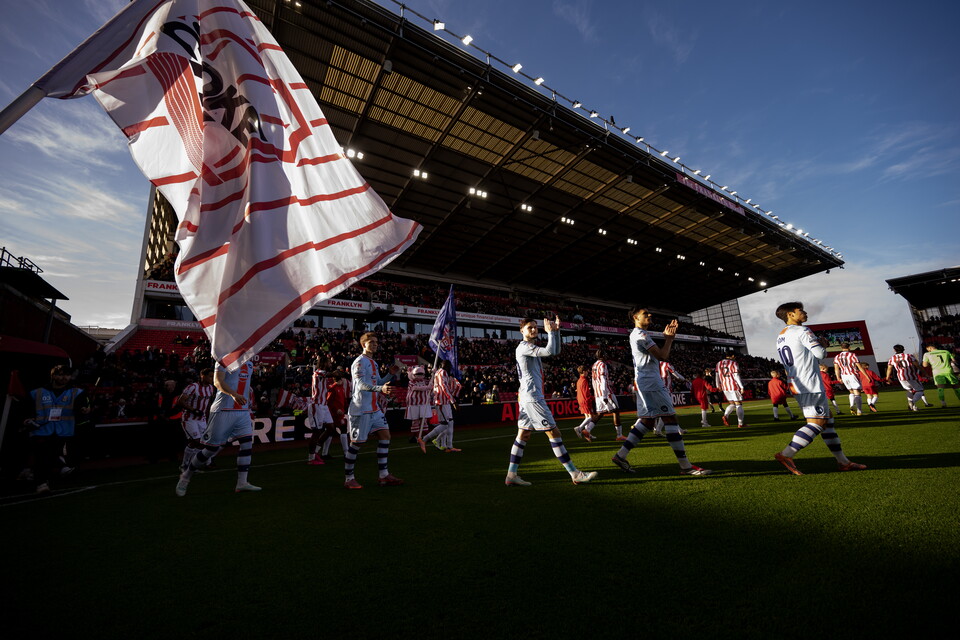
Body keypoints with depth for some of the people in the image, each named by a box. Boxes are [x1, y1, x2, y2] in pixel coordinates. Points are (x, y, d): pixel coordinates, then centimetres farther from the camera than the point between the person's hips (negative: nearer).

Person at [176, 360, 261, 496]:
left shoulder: (249, 362, 15)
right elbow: (217, 382, -18)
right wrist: (233, 394, -35)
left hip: (243, 411, 6)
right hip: (223, 410, -6)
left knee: (247, 444, -1)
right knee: (211, 448, 2)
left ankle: (242, 483, 5)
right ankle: (186, 476, 27)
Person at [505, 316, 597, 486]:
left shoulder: (531, 347, 19)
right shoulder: (524, 346, -11)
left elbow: (555, 351, 21)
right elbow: (549, 352, -23)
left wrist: (556, 330, 11)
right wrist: (550, 332, -9)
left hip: (526, 397, 10)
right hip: (532, 397, -10)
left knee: (523, 435, 9)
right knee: (554, 433, -6)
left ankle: (511, 475, 12)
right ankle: (575, 474, 1)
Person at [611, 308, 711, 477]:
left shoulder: (637, 335, 21)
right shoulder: (641, 335, -12)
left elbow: (661, 355, 22)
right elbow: (662, 356, -16)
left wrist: (666, 337, 13)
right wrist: (669, 338, 0)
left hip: (644, 383, 11)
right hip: (651, 383, -11)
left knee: (647, 420, 11)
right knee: (670, 418, -7)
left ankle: (621, 455, 11)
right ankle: (685, 466, -1)